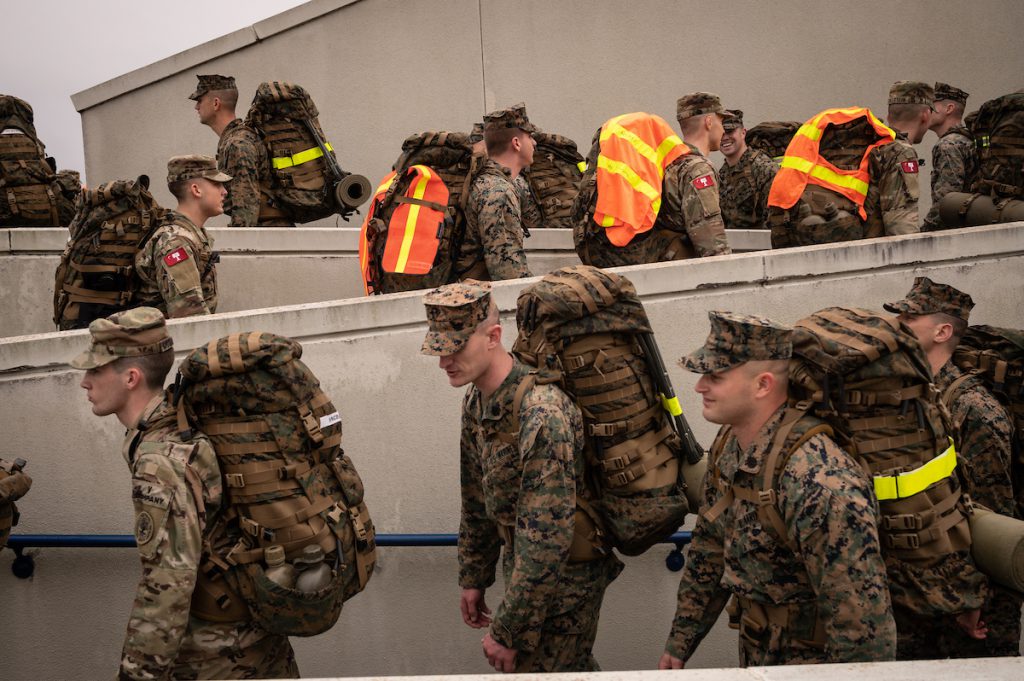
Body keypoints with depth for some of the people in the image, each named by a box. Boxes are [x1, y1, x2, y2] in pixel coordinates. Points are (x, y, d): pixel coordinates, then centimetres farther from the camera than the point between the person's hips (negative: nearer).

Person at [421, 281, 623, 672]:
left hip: (566, 577, -8)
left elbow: (548, 538, -31)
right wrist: (473, 578, 16)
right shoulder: (476, 402, -2)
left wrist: (508, 631, -26)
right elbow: (476, 502, 12)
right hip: (522, 565, 8)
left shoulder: (542, 415, -31)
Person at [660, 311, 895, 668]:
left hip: (813, 661, -8)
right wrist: (680, 642, 12)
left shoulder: (818, 482, -32)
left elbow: (863, 624, -29)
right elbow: (708, 551, 9)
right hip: (754, 652, 8)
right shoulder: (726, 446, -4)